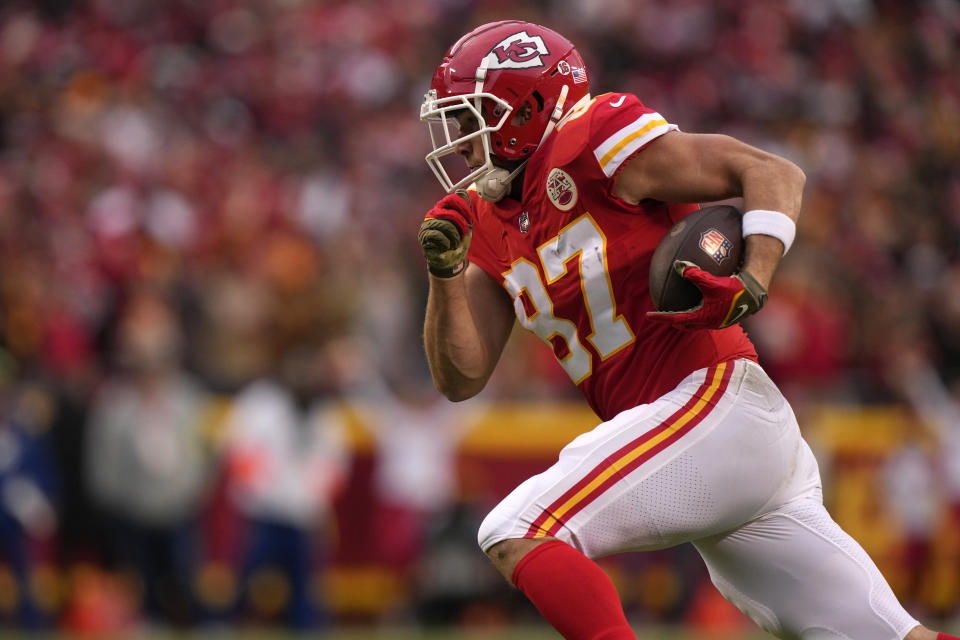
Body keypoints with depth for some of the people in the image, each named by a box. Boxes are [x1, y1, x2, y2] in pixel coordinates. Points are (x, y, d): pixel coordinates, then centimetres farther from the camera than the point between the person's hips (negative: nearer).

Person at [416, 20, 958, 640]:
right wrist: (447, 273, 0)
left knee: (516, 536, -17)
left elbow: (774, 174, -8)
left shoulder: (590, 143, -6)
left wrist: (751, 285, -23)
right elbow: (461, 378, 15)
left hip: (713, 403, -9)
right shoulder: (490, 223, 18)